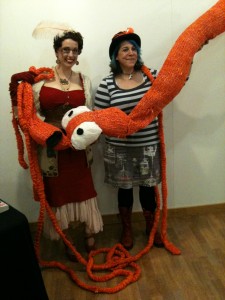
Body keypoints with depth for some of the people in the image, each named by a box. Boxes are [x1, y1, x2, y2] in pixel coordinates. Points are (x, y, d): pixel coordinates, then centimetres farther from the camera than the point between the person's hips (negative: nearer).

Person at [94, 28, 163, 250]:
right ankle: (127, 229, 38)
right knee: (124, 189, 14)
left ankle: (151, 228, 39)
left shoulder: (151, 75, 1)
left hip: (148, 145, 2)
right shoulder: (107, 84, -6)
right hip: (120, 148, -1)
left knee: (148, 188, 15)